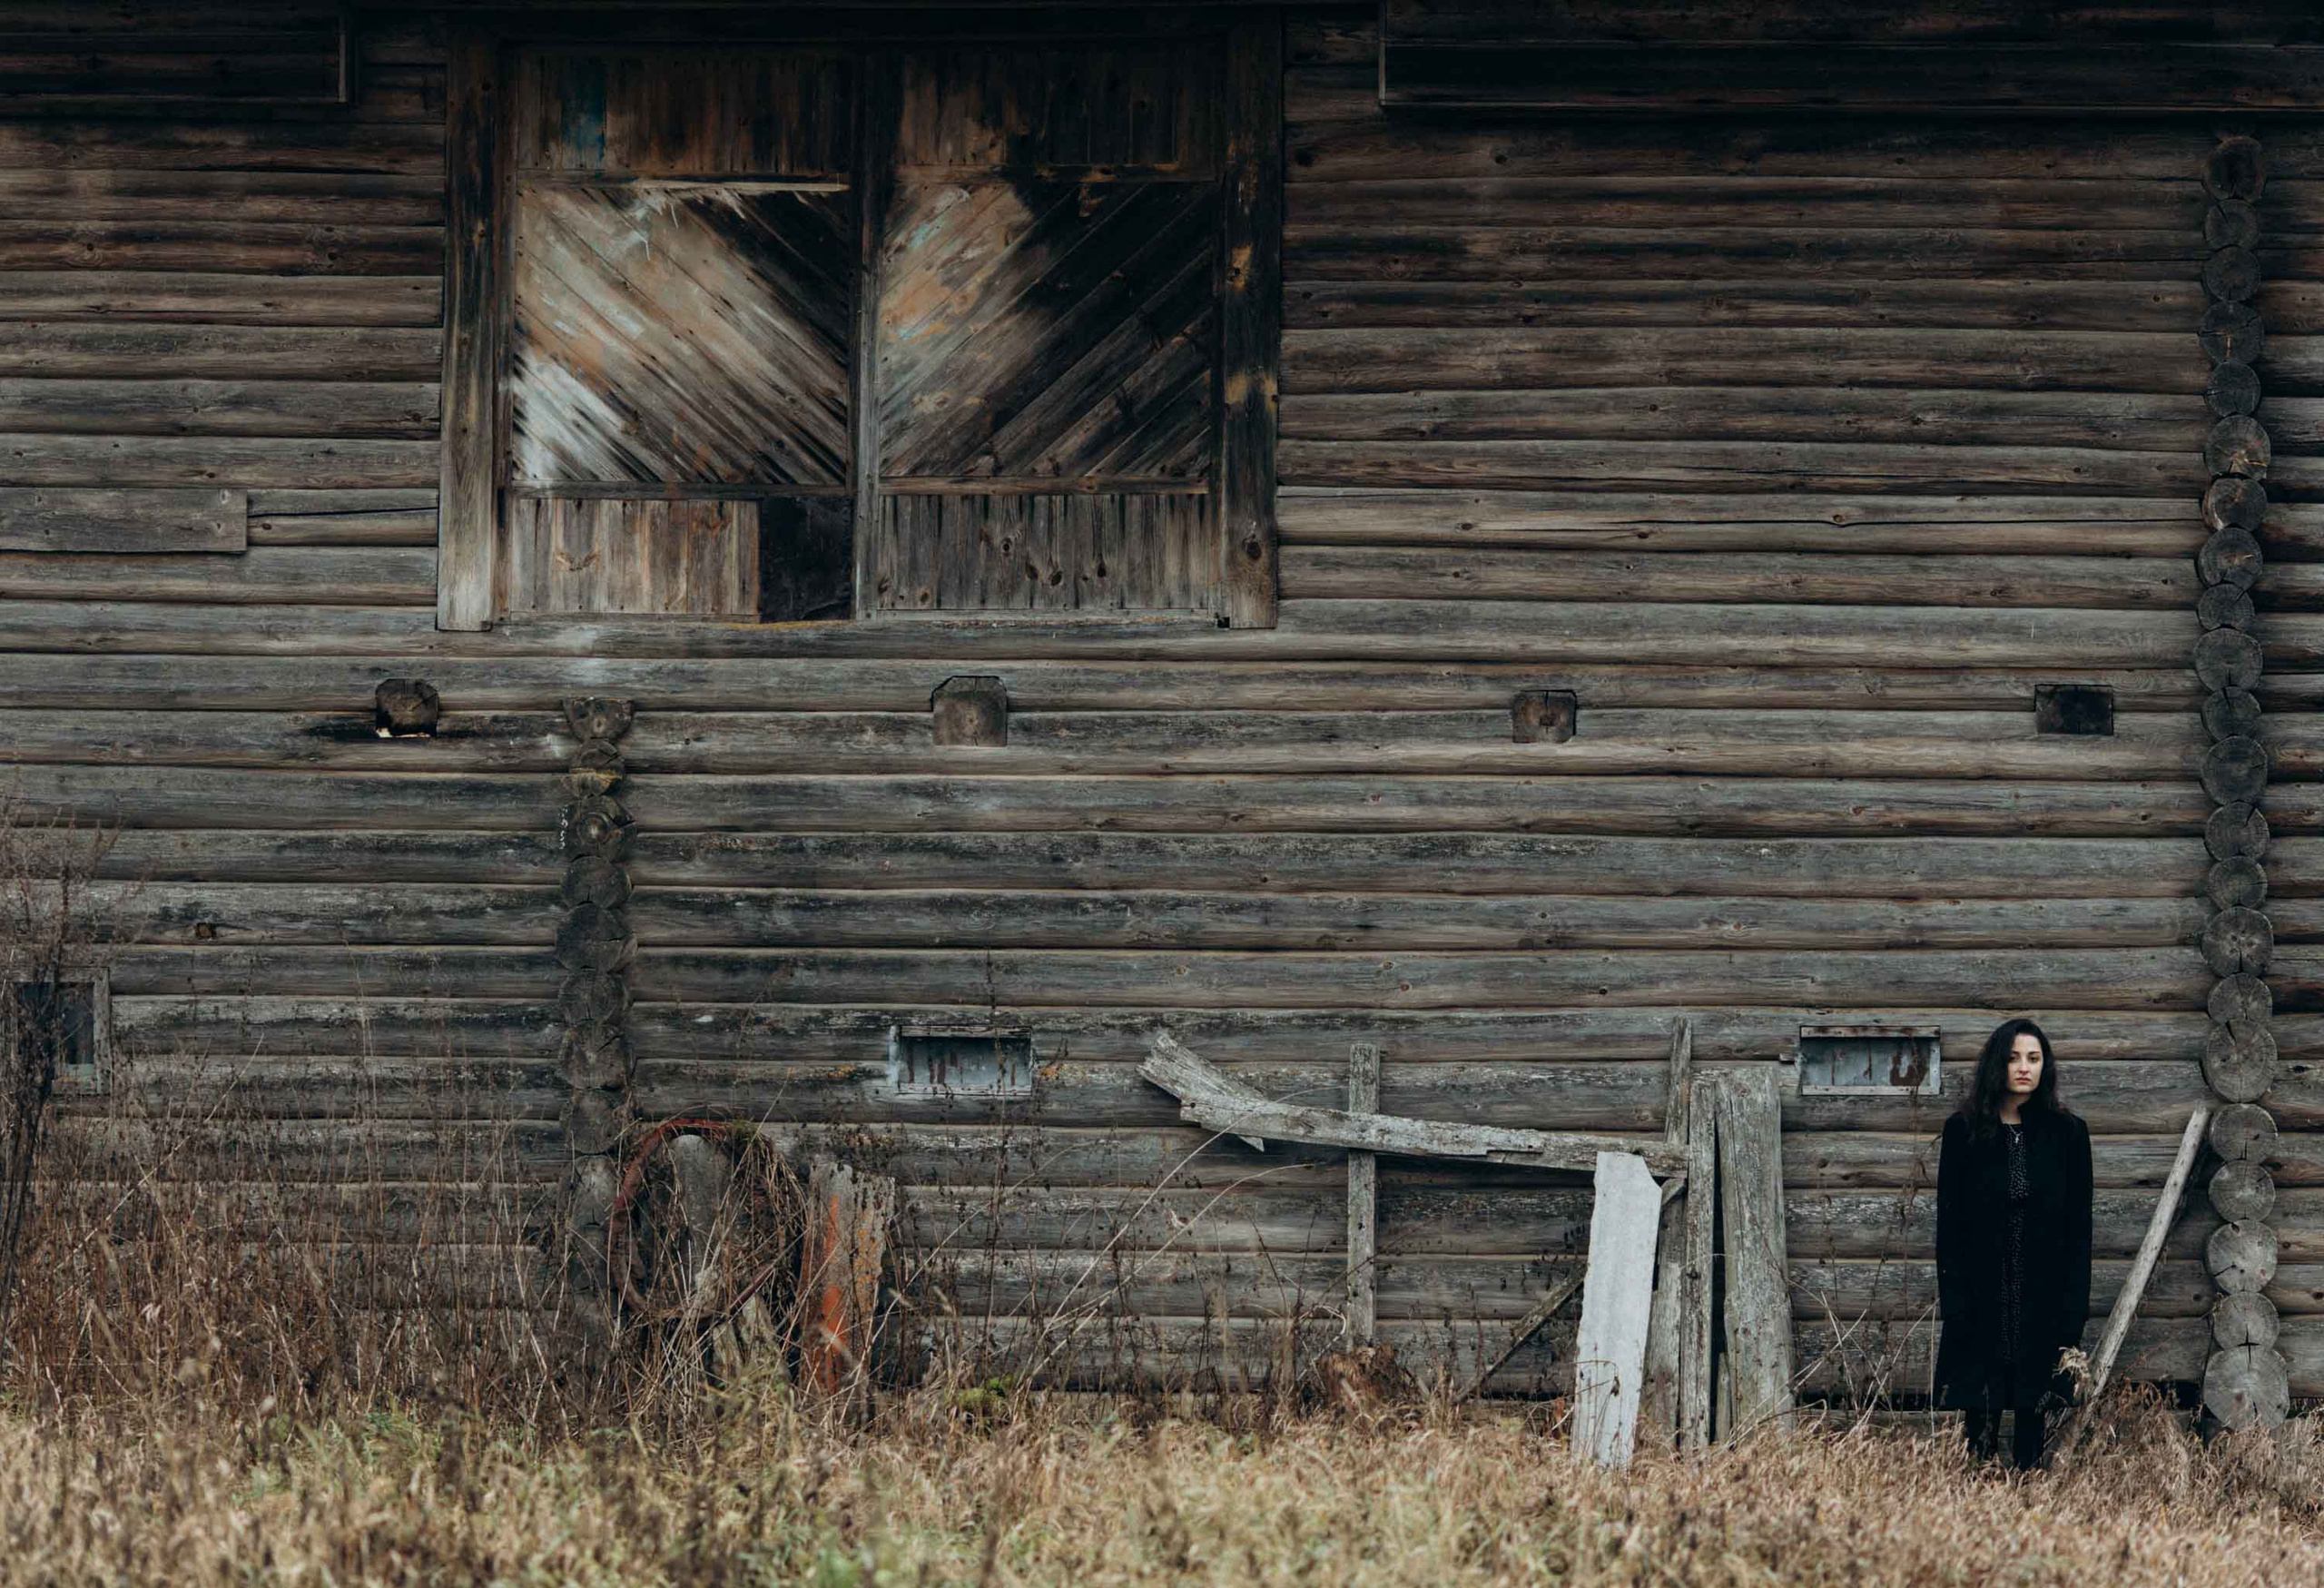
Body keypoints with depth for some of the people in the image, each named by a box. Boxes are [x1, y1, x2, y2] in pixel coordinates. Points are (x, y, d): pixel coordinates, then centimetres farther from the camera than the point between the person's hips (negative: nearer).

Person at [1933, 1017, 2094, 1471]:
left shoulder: (2067, 1134, 4)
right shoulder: (1964, 1132, 2)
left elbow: (2079, 1228, 4)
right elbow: (1948, 1224, 1)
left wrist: (2074, 1311, -3)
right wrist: (1954, 1306, -7)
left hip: (2044, 1294, 1)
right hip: (1981, 1300, -1)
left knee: (2034, 1413, 2)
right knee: (1980, 1414, -3)